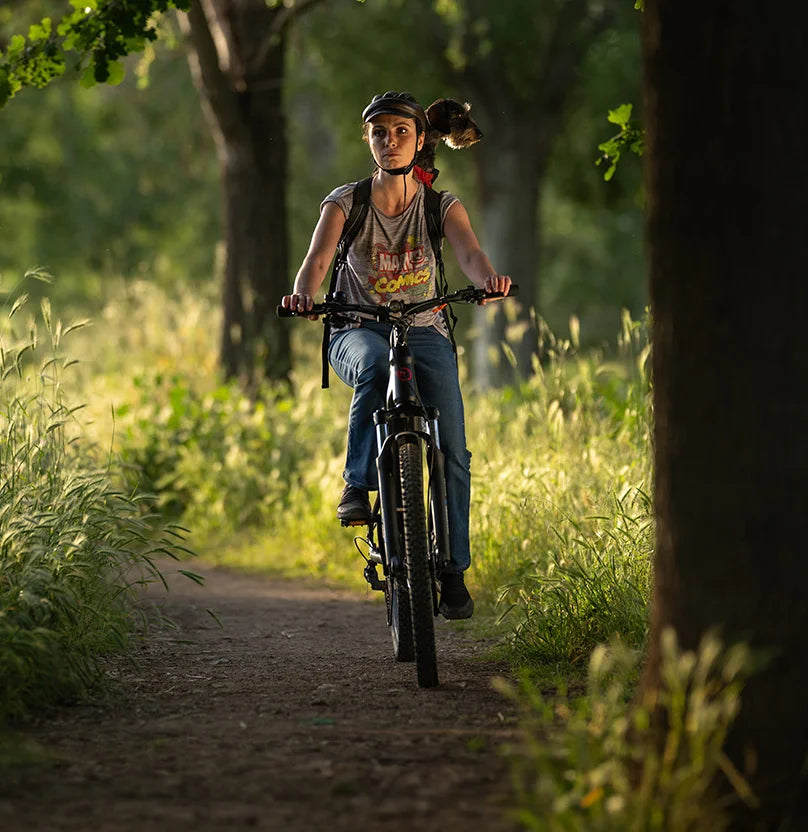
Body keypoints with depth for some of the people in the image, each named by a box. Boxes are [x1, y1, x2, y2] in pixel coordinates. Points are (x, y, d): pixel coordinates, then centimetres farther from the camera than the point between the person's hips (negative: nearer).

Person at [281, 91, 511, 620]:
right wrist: (303, 294, -43)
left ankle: (454, 571, -2)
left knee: (452, 451, -13)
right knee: (375, 365, -40)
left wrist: (488, 279, -45)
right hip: (358, 332, -1)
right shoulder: (347, 201, -3)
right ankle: (358, 484, -30)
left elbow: (468, 251, -20)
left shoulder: (441, 205, 0)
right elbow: (318, 258, -19)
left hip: (424, 332, 1)